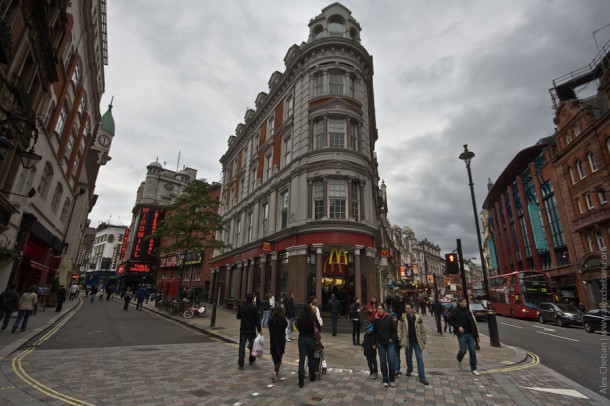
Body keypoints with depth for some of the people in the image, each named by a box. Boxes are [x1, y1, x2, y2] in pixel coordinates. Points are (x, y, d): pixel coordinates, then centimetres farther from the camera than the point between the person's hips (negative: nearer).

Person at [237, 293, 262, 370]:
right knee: (252, 344, 16)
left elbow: (238, 317, 13)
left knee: (242, 345, 4)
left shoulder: (241, 307, 1)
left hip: (243, 329, 3)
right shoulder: (254, 307, -12)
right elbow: (257, 319, -13)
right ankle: (251, 360, 30)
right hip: (251, 330, -3)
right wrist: (259, 329, -10)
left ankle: (240, 364, 0)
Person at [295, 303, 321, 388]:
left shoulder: (299, 319, -6)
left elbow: (298, 328, 4)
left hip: (301, 339, 1)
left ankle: (301, 381, -2)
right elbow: (319, 327, -5)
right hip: (311, 339, 0)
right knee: (311, 358, 17)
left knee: (301, 359, 3)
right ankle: (312, 377, 33)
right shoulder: (313, 318, -10)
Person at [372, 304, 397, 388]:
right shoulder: (375, 320, -2)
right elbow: (374, 332, 5)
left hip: (389, 343, -1)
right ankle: (385, 380, 19)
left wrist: (393, 338, -7)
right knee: (383, 362, 6)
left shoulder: (389, 318, -8)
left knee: (391, 361, -3)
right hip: (380, 343, 2)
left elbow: (394, 329, 0)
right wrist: (374, 343, 6)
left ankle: (392, 380, 16)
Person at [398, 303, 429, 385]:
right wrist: (400, 339, -7)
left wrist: (423, 341, -1)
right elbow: (400, 329, -3)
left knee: (420, 358, -1)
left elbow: (423, 331, 1)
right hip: (408, 342, 1)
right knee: (408, 357, 16)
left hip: (417, 341, -1)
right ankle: (409, 370, 40)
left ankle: (422, 377, 6)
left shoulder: (418, 318, -7)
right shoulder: (403, 318, -6)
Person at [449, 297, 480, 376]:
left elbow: (473, 323, 9)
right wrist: (458, 327, -15)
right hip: (462, 334, -4)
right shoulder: (455, 311, -7)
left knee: (472, 351, 3)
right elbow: (450, 320, -4)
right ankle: (459, 361, 28)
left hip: (470, 334, 4)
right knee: (463, 350, -3)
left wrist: (476, 336, 7)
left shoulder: (468, 310, 7)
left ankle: (473, 369, 14)